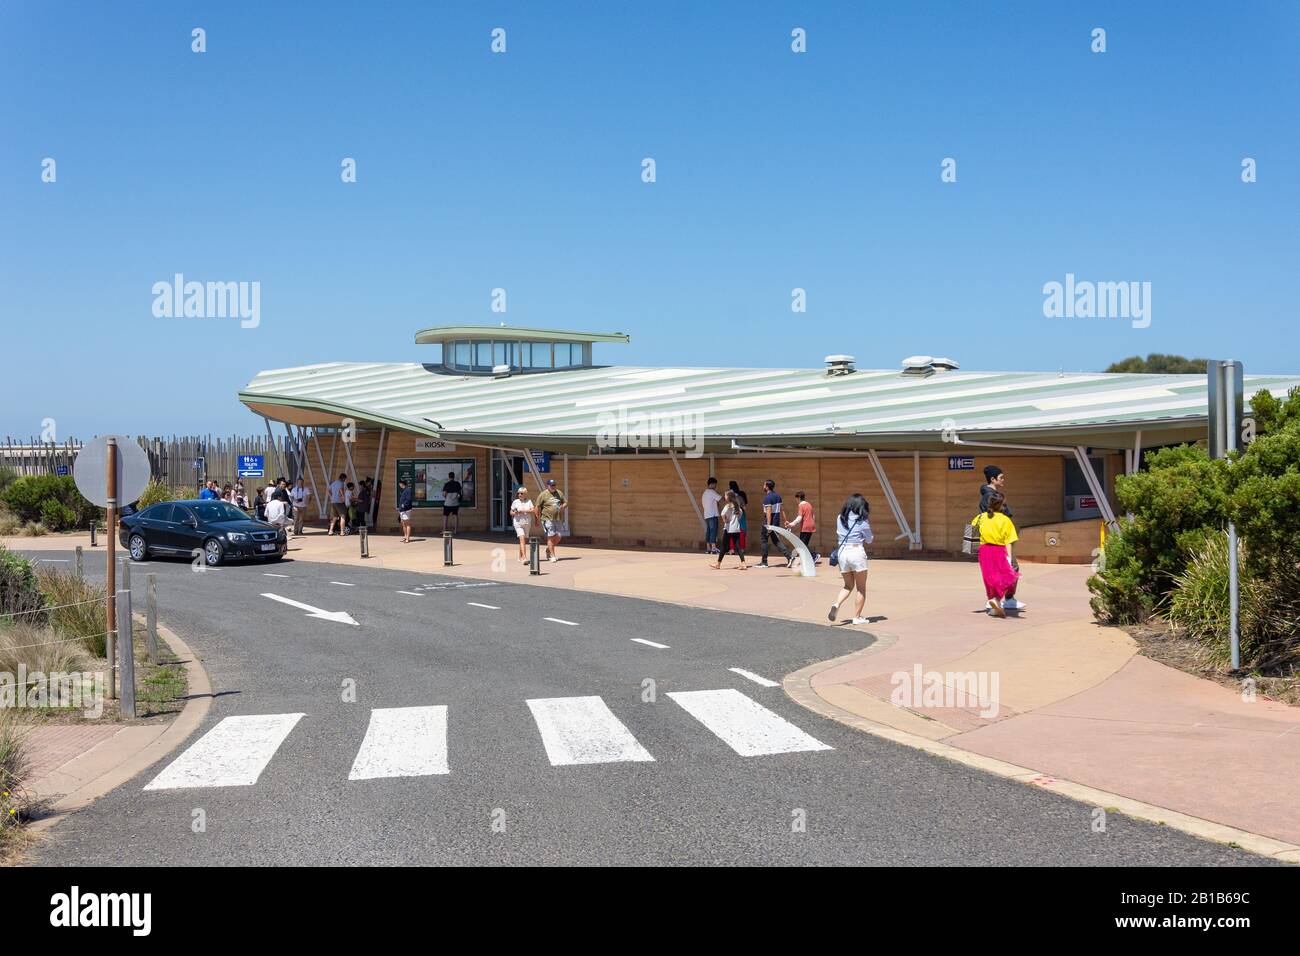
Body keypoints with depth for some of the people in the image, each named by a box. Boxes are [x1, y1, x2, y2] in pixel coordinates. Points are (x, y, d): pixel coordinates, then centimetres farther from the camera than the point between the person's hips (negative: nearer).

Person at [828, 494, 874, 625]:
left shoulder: (840, 519, 7)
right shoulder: (862, 521, -6)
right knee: (861, 588, 9)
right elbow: (869, 540, 4)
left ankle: (837, 604, -7)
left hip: (842, 552, 5)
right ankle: (857, 617, 9)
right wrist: (869, 523, 9)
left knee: (848, 585, 18)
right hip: (857, 552, -5)